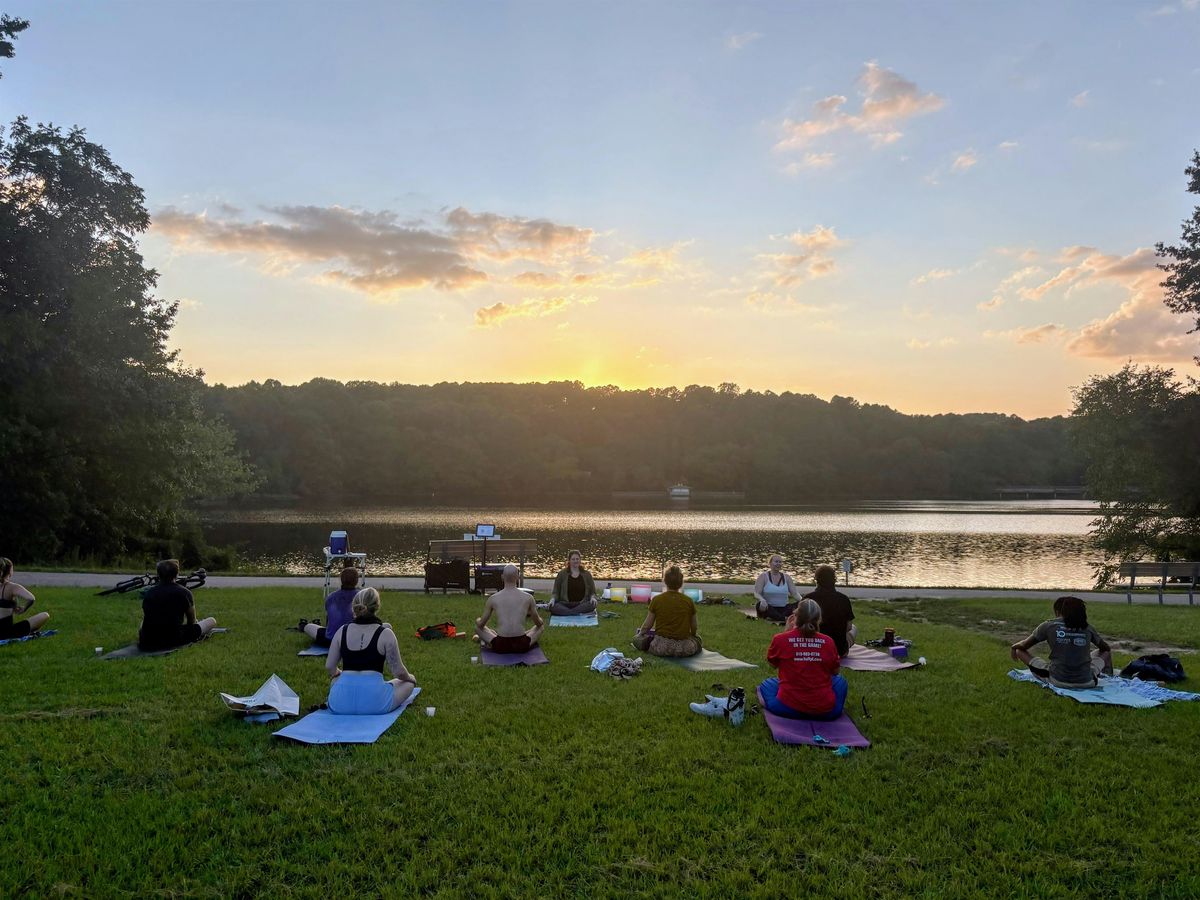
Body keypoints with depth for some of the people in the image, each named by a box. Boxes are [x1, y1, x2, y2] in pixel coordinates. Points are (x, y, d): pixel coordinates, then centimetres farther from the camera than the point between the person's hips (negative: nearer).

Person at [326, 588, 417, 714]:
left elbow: (329, 667, 12)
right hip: (374, 702, -4)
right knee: (408, 683, 24)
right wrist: (410, 677, 22)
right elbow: (398, 672, -1)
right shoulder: (385, 634, -5)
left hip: (341, 704, 5)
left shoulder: (342, 631, 5)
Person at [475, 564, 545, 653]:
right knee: (542, 626, 29)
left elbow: (481, 624, 10)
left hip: (500, 646, 0)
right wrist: (540, 620, 39)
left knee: (478, 626, 25)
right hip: (522, 646, 0)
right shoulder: (528, 597, -1)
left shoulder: (493, 599, -1)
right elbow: (539, 623, 13)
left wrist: (478, 620, 35)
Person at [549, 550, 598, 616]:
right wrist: (553, 598, -11)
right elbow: (555, 591, 11)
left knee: (592, 604, -33)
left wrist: (592, 597, -7)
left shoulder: (587, 574, 13)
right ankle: (581, 614, -37)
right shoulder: (562, 574, 11)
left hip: (582, 604, 1)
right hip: (565, 604, -1)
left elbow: (593, 592, 16)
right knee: (553, 607, -33)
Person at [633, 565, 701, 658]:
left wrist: (640, 634, 22)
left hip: (661, 647, -2)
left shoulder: (657, 600, -7)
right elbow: (693, 628, 5)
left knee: (636, 638, 20)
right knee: (697, 638, 34)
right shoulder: (688, 601, -4)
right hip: (684, 649, 2)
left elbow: (647, 625, 1)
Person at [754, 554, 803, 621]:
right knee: (760, 605, -35)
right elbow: (756, 593, -8)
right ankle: (785, 619, -45)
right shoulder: (763, 576, 2)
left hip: (783, 609, 3)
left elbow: (795, 593, 6)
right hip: (769, 608, -3)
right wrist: (762, 600, -32)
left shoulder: (786, 577, 12)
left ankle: (774, 618, -42)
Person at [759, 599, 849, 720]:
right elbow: (835, 671, 8)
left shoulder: (780, 639, -12)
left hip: (788, 708, 0)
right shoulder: (828, 642, -9)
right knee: (840, 680, 31)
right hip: (826, 711, 0)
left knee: (767, 684, 30)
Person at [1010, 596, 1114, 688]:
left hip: (1058, 681, -2)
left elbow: (1023, 646, 7)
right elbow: (1106, 648, 23)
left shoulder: (1049, 626, -1)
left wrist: (1014, 647, 30)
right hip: (1086, 683, 2)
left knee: (1019, 651, 14)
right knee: (1106, 652, 30)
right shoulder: (1087, 628, 5)